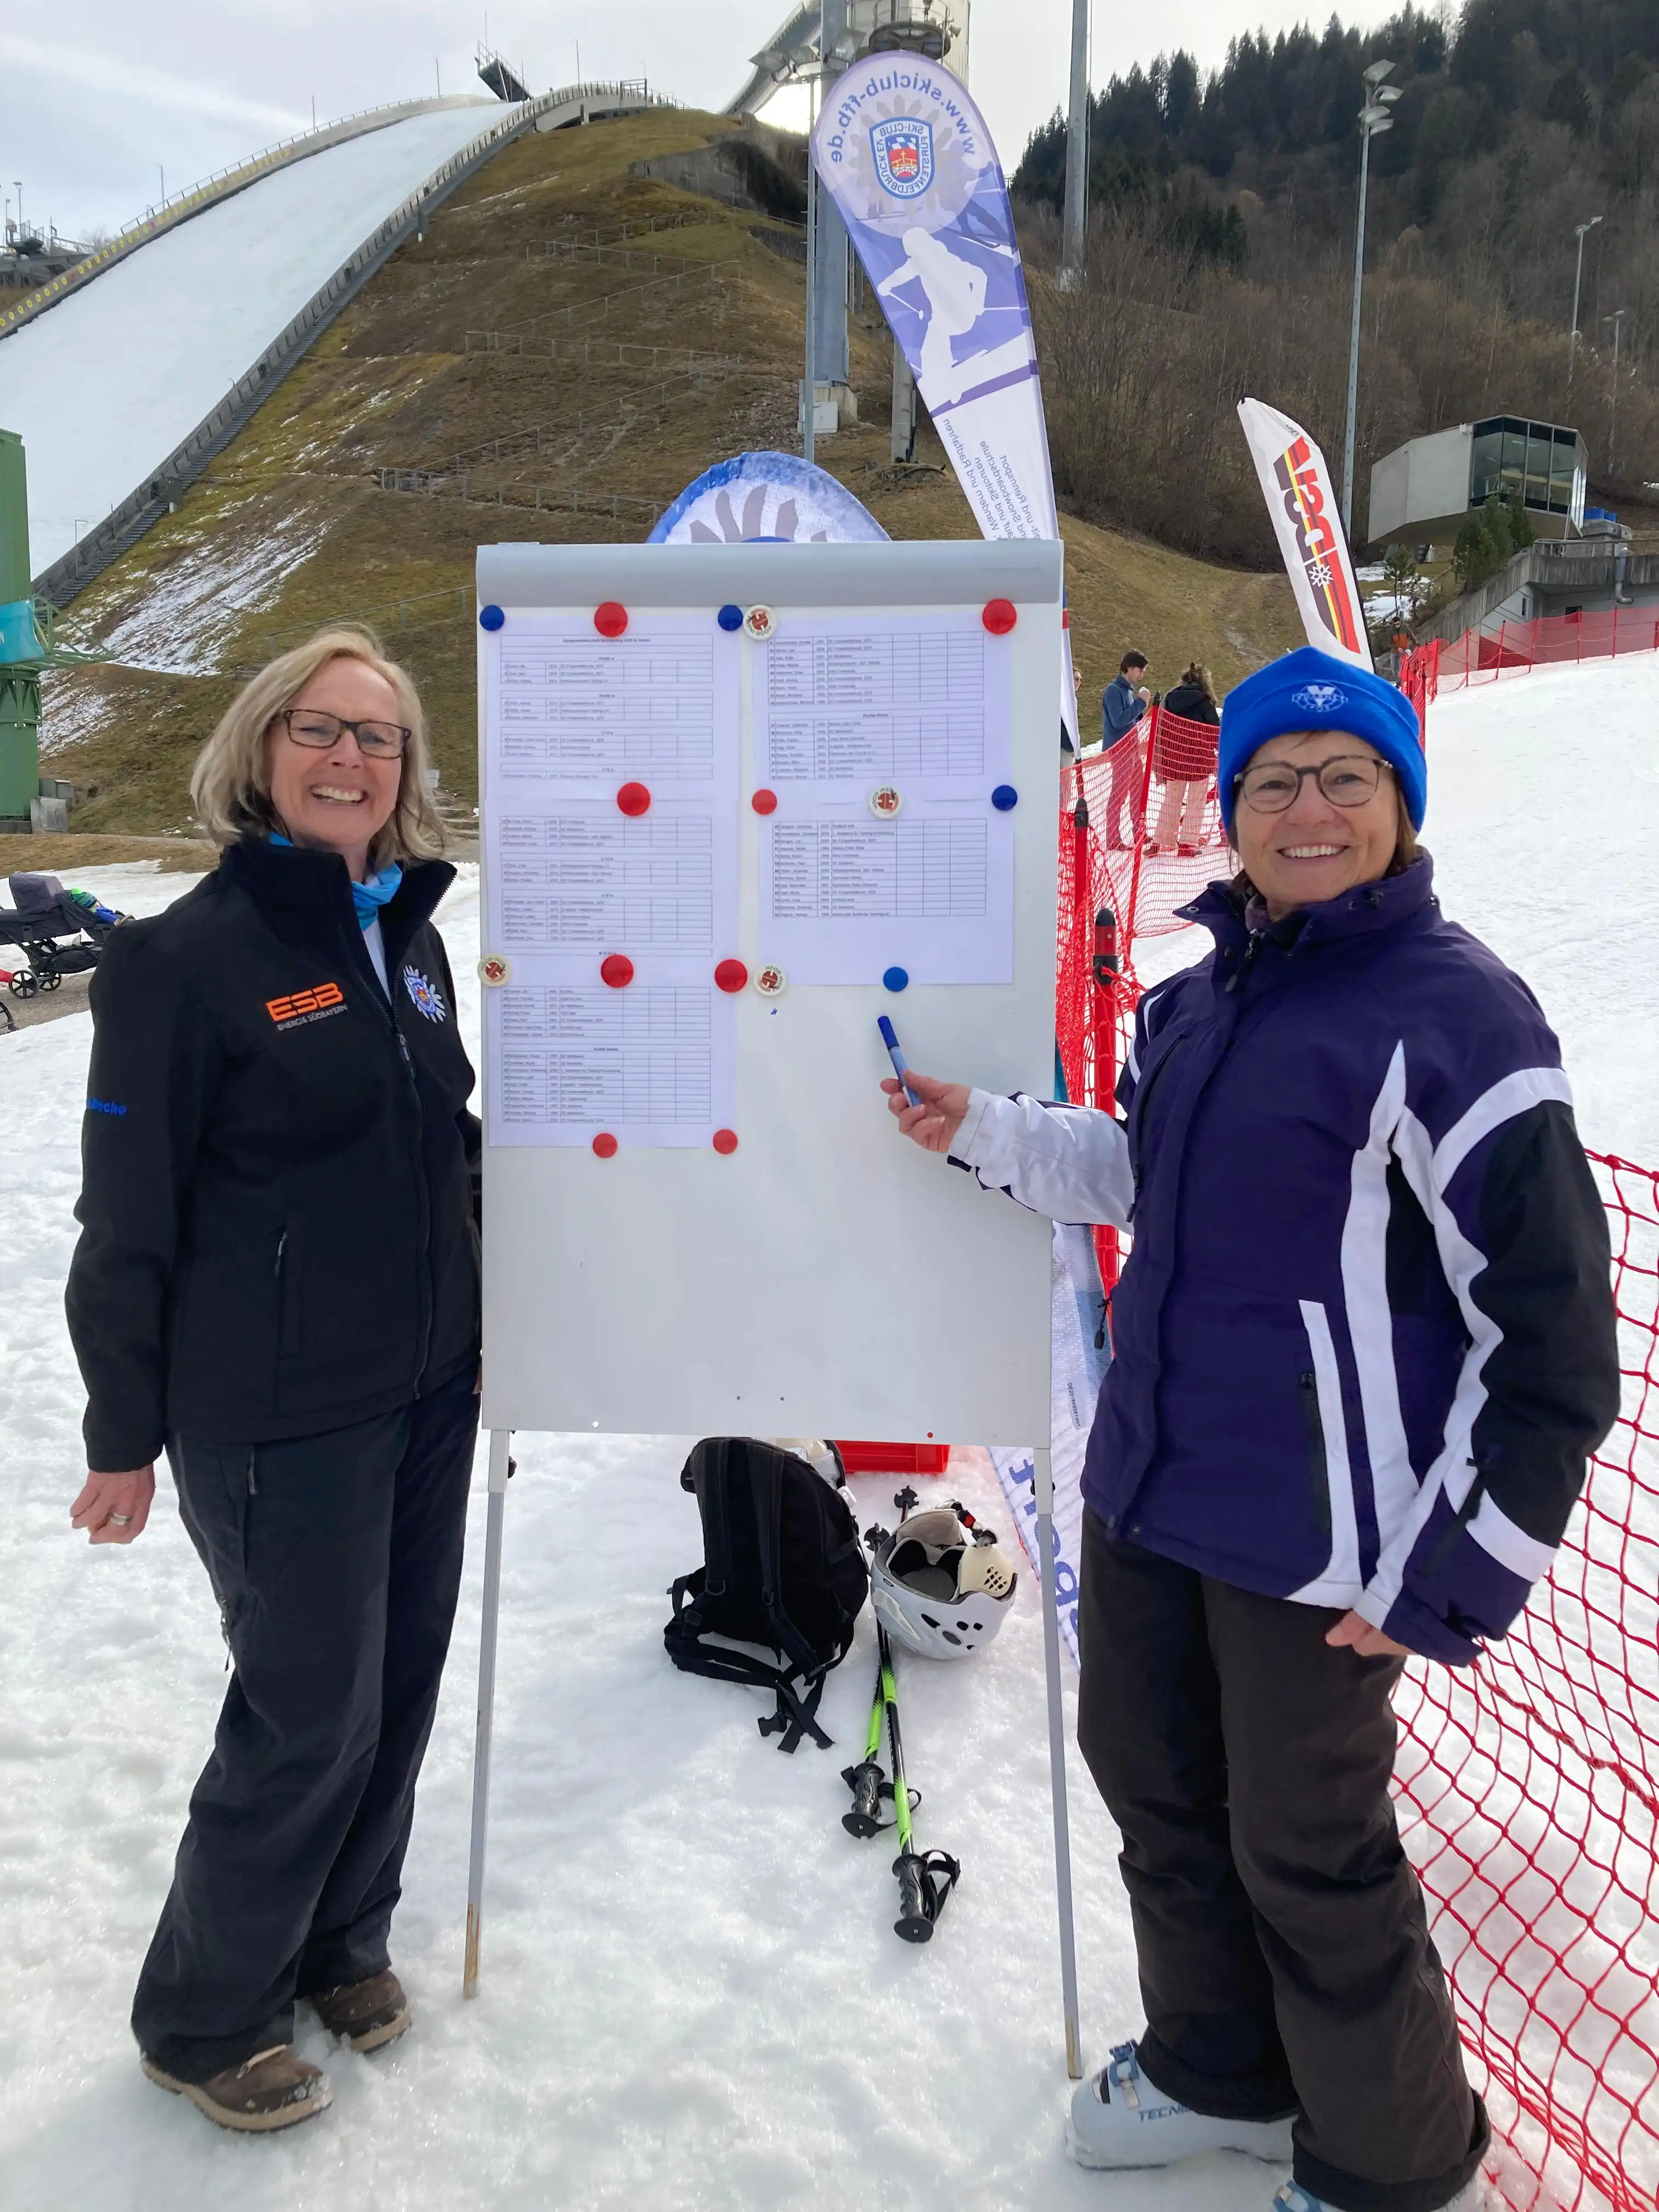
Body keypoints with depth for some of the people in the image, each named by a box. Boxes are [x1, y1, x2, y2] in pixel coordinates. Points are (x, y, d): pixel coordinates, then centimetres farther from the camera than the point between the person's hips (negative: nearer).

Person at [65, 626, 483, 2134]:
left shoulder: (410, 935, 7)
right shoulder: (187, 957, -14)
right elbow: (131, 1217, -12)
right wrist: (124, 1435, -8)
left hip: (430, 1388, 7)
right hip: (277, 1416, -6)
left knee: (404, 1676, 17)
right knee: (311, 1715, 5)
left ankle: (339, 1941, 43)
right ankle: (201, 2020, 31)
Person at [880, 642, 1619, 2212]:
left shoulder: (1455, 1013, -16)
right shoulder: (1203, 996, 6)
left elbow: (1549, 1332, -15)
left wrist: (1451, 1578, -15)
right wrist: (979, 1130, 9)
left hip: (1316, 1538, -7)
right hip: (1147, 1491, 8)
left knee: (1305, 1854, 10)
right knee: (1150, 1781, 22)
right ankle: (1219, 2071, 50)